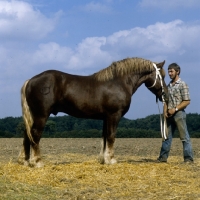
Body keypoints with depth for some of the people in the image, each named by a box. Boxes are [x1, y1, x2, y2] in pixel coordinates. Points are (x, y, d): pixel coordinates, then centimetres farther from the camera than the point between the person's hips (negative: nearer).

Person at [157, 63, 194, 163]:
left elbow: (187, 101, -10)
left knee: (184, 137, -4)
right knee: (167, 136, 9)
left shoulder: (182, 85, -6)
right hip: (169, 115, 7)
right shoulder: (169, 86, 14)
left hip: (179, 113, -7)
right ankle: (163, 157, 15)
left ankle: (188, 158, -2)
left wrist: (175, 109, -17)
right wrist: (165, 111, -1)